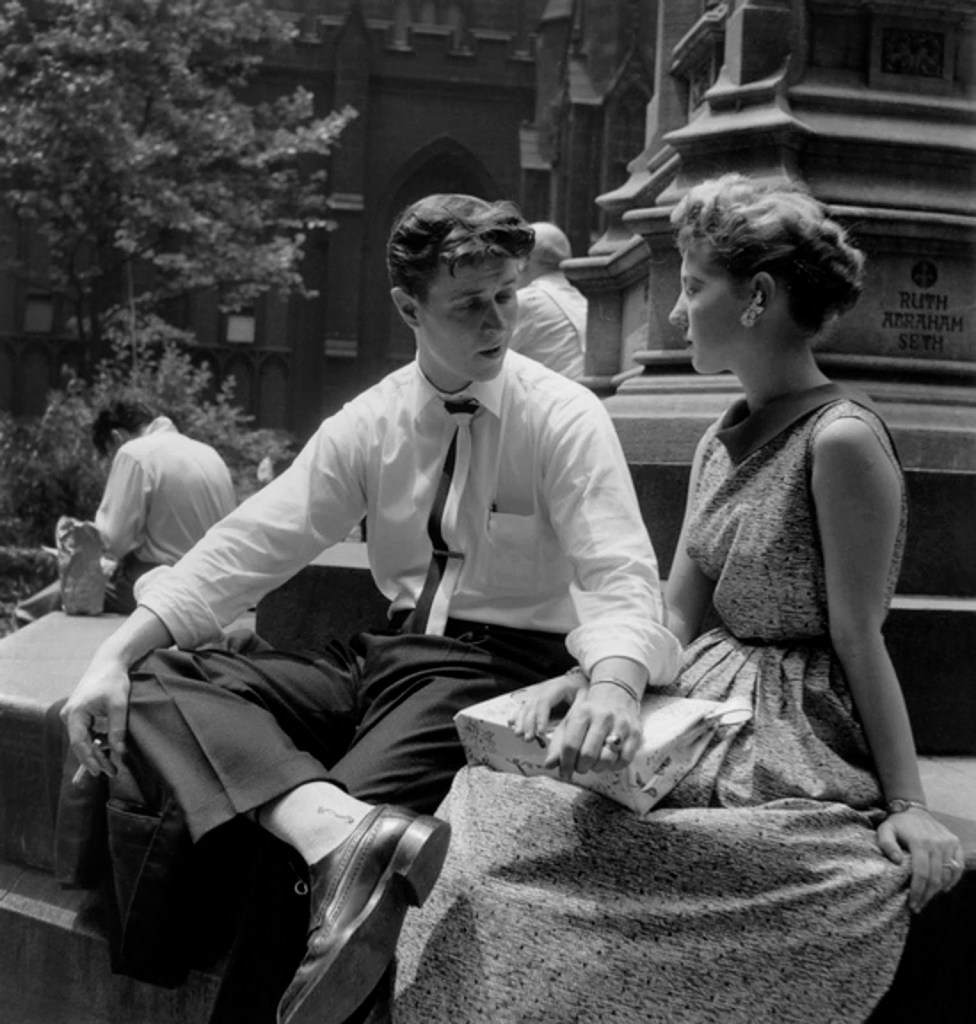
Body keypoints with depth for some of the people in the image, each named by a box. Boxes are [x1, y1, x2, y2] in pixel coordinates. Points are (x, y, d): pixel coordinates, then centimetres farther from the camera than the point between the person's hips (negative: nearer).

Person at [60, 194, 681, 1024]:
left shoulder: (564, 418, -6)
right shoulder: (372, 422, 6)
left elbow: (621, 577, -16)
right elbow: (251, 544, 1)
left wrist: (611, 687, -40)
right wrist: (116, 656, -11)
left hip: (500, 670, -6)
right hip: (385, 653, 6)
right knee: (158, 684, -20)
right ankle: (344, 828, -40)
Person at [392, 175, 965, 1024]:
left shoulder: (842, 438, -13)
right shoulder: (722, 443, 13)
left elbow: (859, 641, -12)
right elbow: (677, 623, 10)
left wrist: (907, 803, -13)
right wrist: (584, 676, -6)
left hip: (798, 751, -7)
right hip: (707, 720, 7)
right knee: (493, 807, -10)